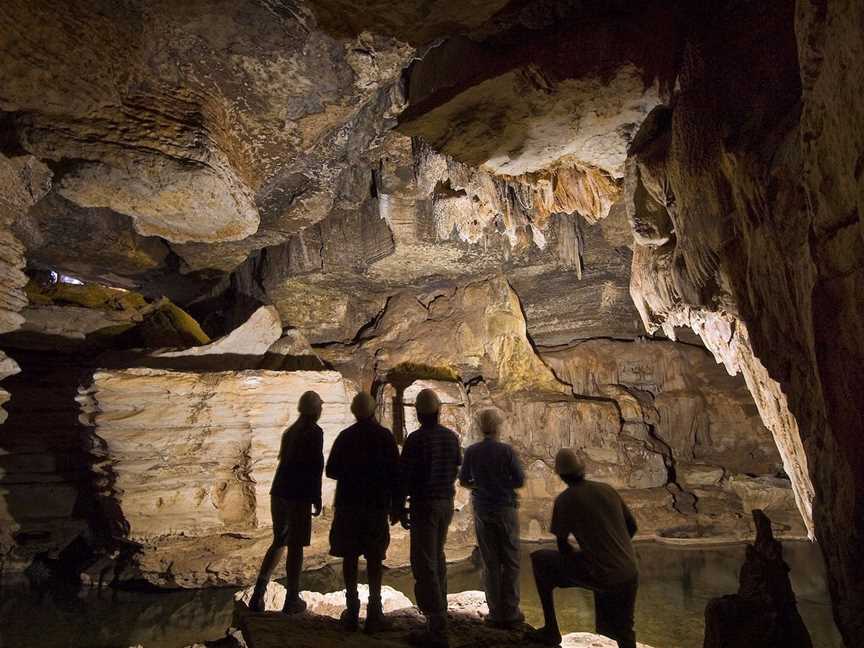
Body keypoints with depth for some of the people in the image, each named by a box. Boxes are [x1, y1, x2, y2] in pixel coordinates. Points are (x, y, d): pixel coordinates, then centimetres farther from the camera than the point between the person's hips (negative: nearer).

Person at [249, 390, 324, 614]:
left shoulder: (290, 431, 13)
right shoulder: (314, 432, -11)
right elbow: (315, 467, -15)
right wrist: (317, 499, -8)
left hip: (279, 493, 7)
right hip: (299, 496, -7)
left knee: (278, 542, 18)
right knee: (295, 546, 4)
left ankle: (258, 595, 13)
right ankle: (292, 600, 14)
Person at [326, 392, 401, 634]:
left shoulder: (345, 436, 2)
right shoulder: (385, 436, -4)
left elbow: (331, 471, 6)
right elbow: (395, 474, -4)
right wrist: (395, 506, 3)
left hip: (348, 504, 1)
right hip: (377, 505, -1)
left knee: (350, 557, 8)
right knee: (374, 559, 5)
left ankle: (352, 612, 10)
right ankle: (374, 613, 4)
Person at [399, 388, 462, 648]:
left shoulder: (416, 439, -16)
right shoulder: (452, 437, 2)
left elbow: (405, 477, -13)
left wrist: (401, 508, -3)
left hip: (424, 504, -7)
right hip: (447, 504, 7)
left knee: (424, 565, -3)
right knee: (437, 558, 23)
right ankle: (438, 612, 37)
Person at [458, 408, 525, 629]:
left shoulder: (471, 452, -4)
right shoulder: (506, 451, -12)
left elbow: (463, 481, 3)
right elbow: (520, 480, -9)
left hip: (482, 510, 3)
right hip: (506, 509, -3)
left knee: (490, 563, 11)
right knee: (510, 562, 7)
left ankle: (495, 613, 13)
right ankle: (510, 613, 7)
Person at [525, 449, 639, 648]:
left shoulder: (564, 500, -7)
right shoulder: (608, 489, 8)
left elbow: (563, 548, -1)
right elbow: (632, 527, 16)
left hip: (600, 575, -5)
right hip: (629, 573, 6)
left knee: (539, 559, 12)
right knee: (622, 630, 28)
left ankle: (551, 630, 15)